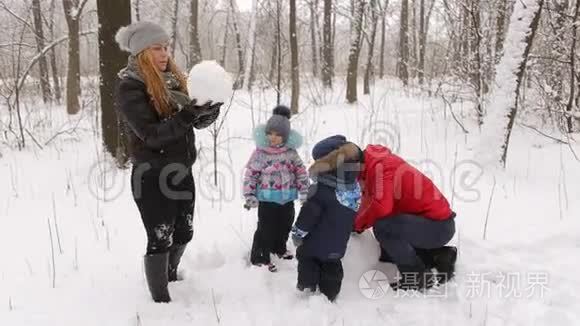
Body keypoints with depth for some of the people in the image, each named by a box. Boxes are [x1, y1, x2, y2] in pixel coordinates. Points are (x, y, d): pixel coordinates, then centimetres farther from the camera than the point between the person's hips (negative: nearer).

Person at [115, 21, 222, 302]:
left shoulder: (173, 79, 7)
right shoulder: (129, 88, -14)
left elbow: (198, 122, 5)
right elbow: (151, 134, -22)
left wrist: (210, 107, -16)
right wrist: (187, 115, -33)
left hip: (181, 171, 7)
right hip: (152, 177, -7)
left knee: (183, 233, 20)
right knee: (160, 240, 2)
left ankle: (170, 276, 45)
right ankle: (161, 299, 18)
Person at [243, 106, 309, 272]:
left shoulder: (291, 152, -2)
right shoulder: (260, 152, -11)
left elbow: (301, 171, 5)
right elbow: (250, 174, -9)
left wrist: (304, 191, 1)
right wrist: (250, 195, -12)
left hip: (287, 198, 4)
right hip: (267, 198, -4)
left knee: (285, 225, 19)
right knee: (266, 228, -1)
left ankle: (279, 248, 44)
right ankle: (259, 257, 14)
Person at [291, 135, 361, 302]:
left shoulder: (321, 190, -26)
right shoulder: (354, 188, -4)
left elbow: (308, 215, -20)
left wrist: (298, 233, -7)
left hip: (316, 242, -6)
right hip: (338, 243, 6)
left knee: (306, 259, 14)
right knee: (331, 266, 20)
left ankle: (307, 288, 18)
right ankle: (330, 294, 27)